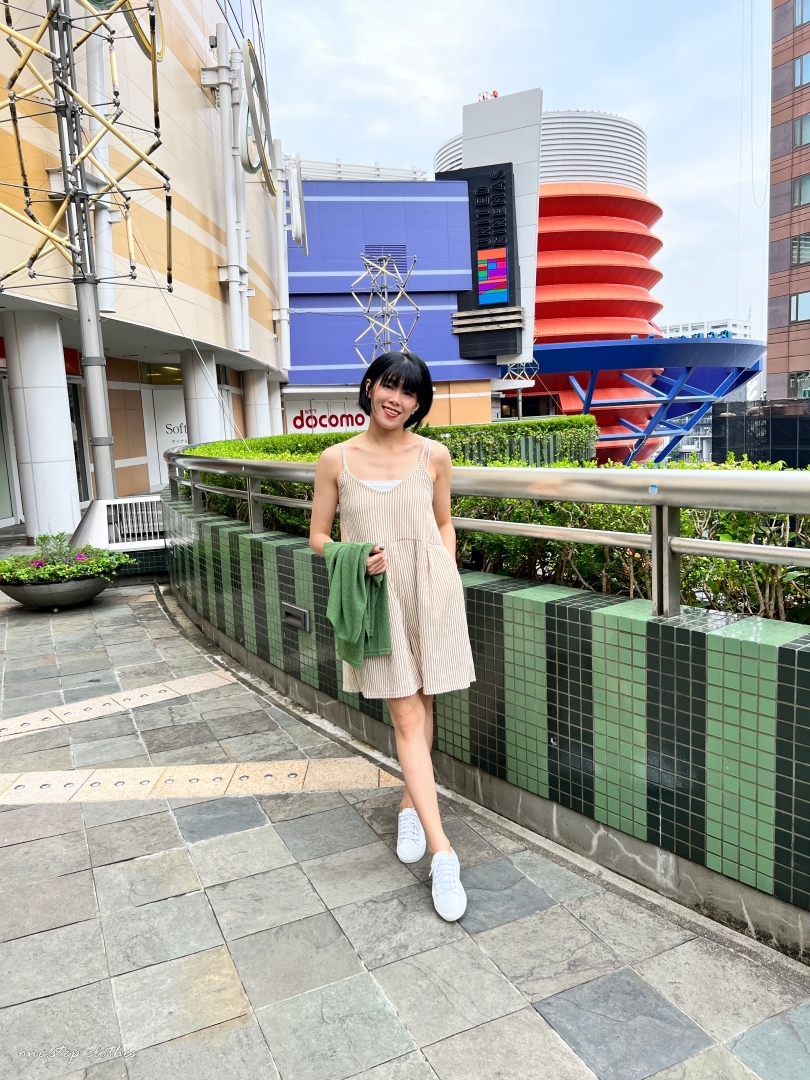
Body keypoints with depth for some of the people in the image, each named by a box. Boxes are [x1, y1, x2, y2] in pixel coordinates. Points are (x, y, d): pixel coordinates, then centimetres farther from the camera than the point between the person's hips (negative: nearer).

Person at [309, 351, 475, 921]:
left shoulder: (434, 456, 1)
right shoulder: (337, 459, -1)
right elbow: (318, 536, 5)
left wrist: (448, 577, 2)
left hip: (431, 592, 2)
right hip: (376, 596, -1)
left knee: (421, 705, 13)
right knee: (407, 716, -3)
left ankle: (411, 802, 37)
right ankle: (443, 853, 0)